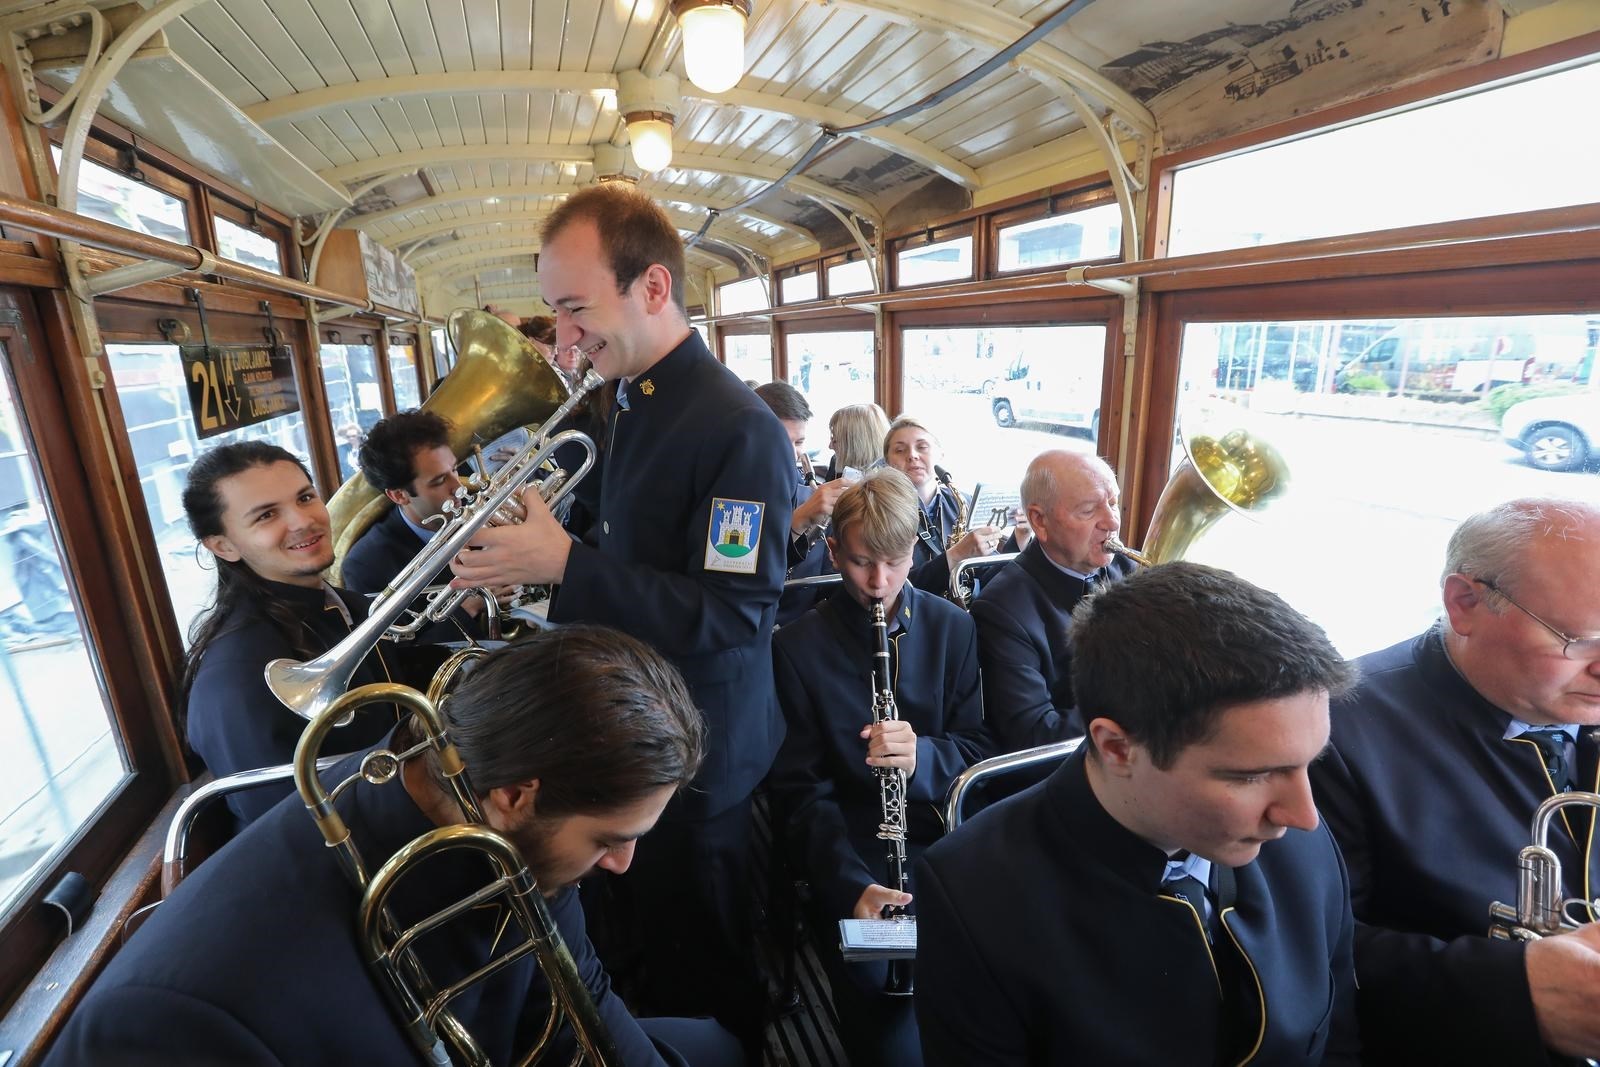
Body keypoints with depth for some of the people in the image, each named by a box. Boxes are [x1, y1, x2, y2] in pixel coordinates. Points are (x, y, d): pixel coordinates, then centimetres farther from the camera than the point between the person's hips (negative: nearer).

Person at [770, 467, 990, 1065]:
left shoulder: (954, 629, 4)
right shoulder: (798, 647, -4)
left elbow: (979, 749, 4)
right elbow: (802, 789, -6)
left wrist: (923, 755, -19)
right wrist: (853, 883, -22)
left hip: (948, 843, 3)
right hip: (854, 856, -2)